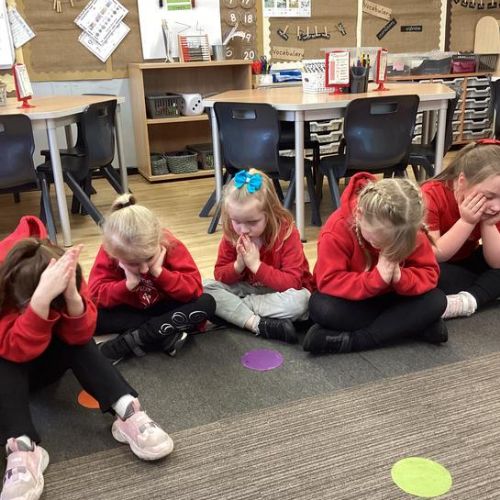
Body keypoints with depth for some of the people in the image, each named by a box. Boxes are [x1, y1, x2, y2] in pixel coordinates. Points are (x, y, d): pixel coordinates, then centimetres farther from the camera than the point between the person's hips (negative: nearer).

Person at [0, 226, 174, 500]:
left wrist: (72, 294, -50)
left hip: (47, 363, 3)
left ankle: (128, 413, -37)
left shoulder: (62, 279, -22)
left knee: (79, 343, -28)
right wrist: (42, 297, -56)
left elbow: (80, 335, -31)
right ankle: (22, 449, -45)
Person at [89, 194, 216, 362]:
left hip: (165, 309, 0)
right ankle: (166, 335, -27)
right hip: (129, 313, 1)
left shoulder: (170, 245, -22)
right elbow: (94, 295, -19)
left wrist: (159, 272, -33)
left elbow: (195, 289, -24)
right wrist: (128, 284, -32)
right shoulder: (109, 252, -19)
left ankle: (132, 339, -30)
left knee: (207, 303, -28)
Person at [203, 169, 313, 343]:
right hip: (248, 290, 4)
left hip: (280, 293, -3)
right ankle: (259, 325, -31)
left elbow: (293, 283, -26)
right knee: (205, 287, -19)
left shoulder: (287, 232, -22)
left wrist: (256, 265, -31)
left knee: (299, 300, -38)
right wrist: (238, 265, -26)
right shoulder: (231, 234, -11)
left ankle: (231, 310, -23)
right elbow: (219, 275, -5)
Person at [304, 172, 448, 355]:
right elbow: (329, 281, -31)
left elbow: (429, 272, -12)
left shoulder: (410, 230, -17)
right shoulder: (337, 229, -28)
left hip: (389, 298, 3)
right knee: (321, 308, -35)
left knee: (436, 300, -23)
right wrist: (376, 278, -39)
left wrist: (401, 278, -34)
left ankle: (351, 340, -28)